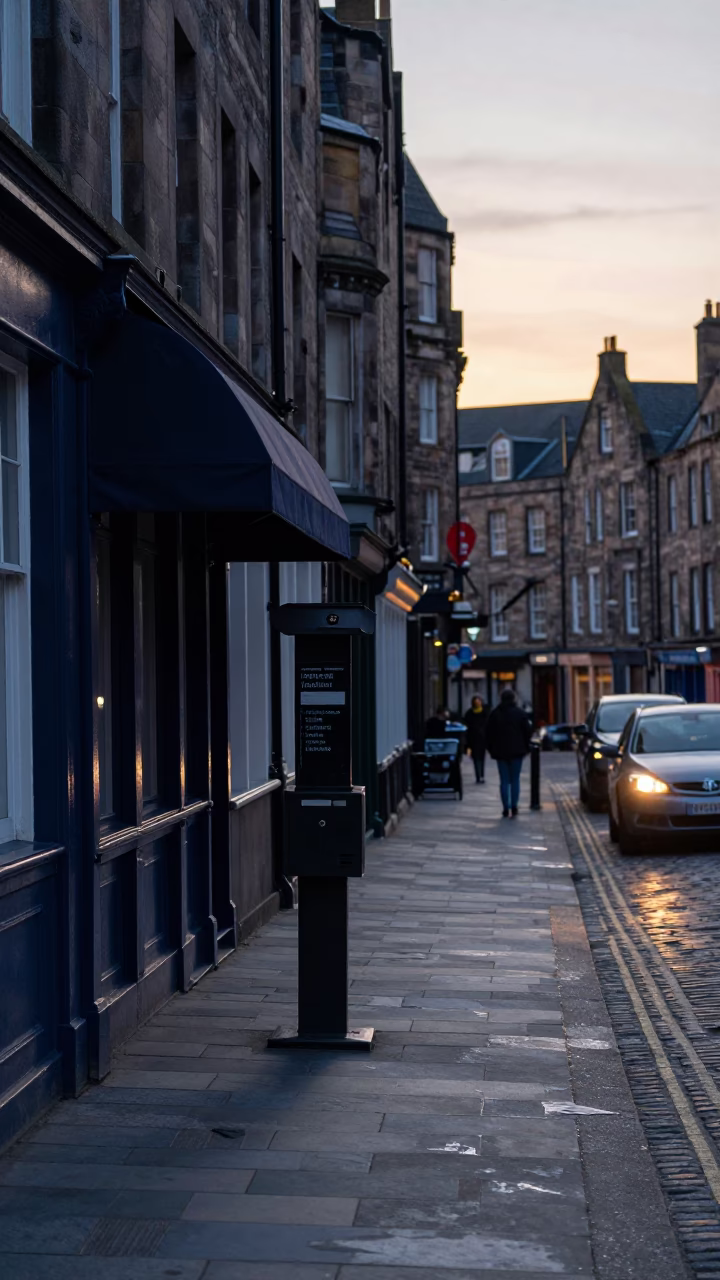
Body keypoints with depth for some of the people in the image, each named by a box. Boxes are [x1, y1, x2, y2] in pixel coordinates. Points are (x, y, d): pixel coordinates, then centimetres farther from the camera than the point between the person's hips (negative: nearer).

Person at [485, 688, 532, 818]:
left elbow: (488, 734, 4)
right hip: (516, 751, -1)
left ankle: (506, 808, -1)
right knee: (515, 780, 4)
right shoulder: (520, 713, -2)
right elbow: (528, 732, 0)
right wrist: (525, 747, 10)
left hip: (500, 752, 1)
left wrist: (491, 749, 12)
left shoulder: (494, 713, 1)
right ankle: (514, 808, -3)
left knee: (504, 781, 4)